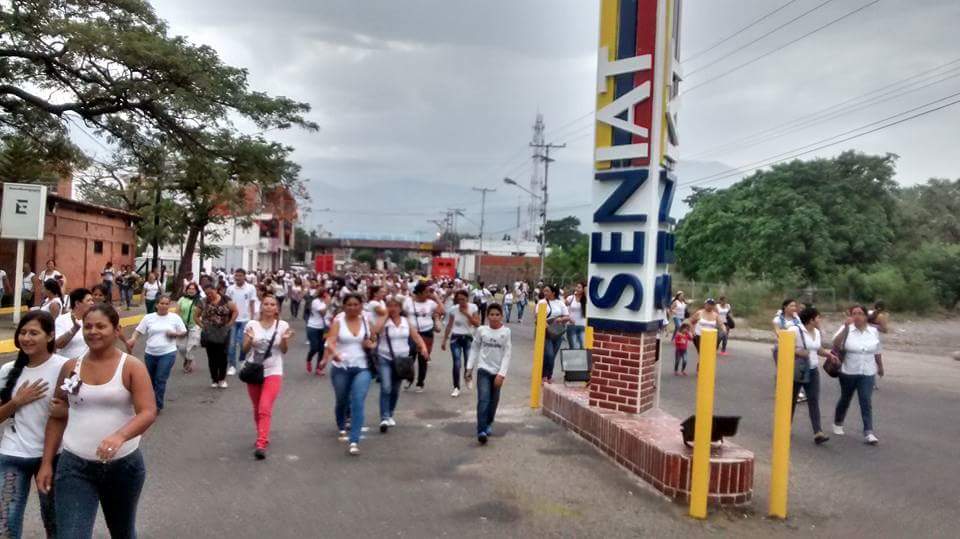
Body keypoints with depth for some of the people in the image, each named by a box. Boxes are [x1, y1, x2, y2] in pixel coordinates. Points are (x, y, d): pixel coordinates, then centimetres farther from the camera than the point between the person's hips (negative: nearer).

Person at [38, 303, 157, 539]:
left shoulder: (132, 367, -8)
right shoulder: (70, 367, 3)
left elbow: (148, 412, -18)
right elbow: (57, 419, 9)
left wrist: (119, 436, -36)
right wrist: (46, 463, 5)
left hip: (124, 465, -1)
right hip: (74, 466, 2)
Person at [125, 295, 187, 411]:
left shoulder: (175, 318, -1)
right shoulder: (148, 318, 1)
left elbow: (184, 332, 5)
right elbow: (138, 331, 2)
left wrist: (174, 334, -15)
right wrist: (132, 340, -17)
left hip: (168, 354, -3)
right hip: (150, 354, 3)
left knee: (161, 380, -8)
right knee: (150, 380, 17)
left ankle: (157, 405, 4)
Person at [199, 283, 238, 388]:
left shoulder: (225, 300, -2)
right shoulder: (204, 302, 1)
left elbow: (235, 311, 1)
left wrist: (230, 323, -5)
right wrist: (202, 325, -1)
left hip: (223, 332, -1)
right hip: (209, 334, 1)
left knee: (222, 356, 0)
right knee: (212, 356, 5)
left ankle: (222, 379, 11)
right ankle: (214, 379, 15)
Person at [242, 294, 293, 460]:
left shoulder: (282, 325, -4)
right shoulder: (252, 325, -2)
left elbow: (284, 350, 1)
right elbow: (245, 350, 1)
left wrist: (284, 339, -19)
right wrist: (250, 339, -19)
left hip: (273, 372, -2)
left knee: (265, 409, -15)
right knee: (257, 409, 14)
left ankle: (261, 444, -15)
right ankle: (262, 437, 35)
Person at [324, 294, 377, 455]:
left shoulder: (367, 321, 2)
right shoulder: (338, 321, -4)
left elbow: (375, 341, 13)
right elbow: (330, 341, -18)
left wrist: (372, 345, -10)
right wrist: (334, 352, -39)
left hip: (362, 368, 0)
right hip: (341, 368, 0)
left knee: (358, 402, -14)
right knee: (342, 401, 16)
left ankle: (354, 441, -13)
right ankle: (342, 429, 45)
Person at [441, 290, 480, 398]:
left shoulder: (473, 308, -6)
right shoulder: (453, 309, -5)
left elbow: (477, 324, -10)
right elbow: (449, 326, 3)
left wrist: (467, 314, -21)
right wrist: (444, 341, 3)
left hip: (468, 338, 0)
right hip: (455, 338, 0)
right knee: (457, 364, -8)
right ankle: (456, 388, 4)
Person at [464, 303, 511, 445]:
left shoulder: (506, 332, -6)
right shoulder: (481, 330, -4)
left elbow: (507, 354, -7)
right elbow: (475, 349, 6)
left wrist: (501, 374, -13)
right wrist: (469, 368, 4)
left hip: (498, 371, 1)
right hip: (483, 369, -1)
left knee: (493, 401, 13)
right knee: (483, 399, -15)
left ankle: (488, 424, 35)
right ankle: (481, 431, -18)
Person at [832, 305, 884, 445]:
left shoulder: (874, 331, 0)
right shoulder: (846, 329, -9)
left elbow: (877, 352, 13)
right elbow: (836, 345, -26)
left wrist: (880, 367, 21)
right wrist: (846, 327, -31)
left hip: (867, 373, 1)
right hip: (848, 372, -1)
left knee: (866, 402, -6)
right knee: (845, 399, 15)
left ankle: (868, 432, -4)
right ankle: (838, 423, 36)